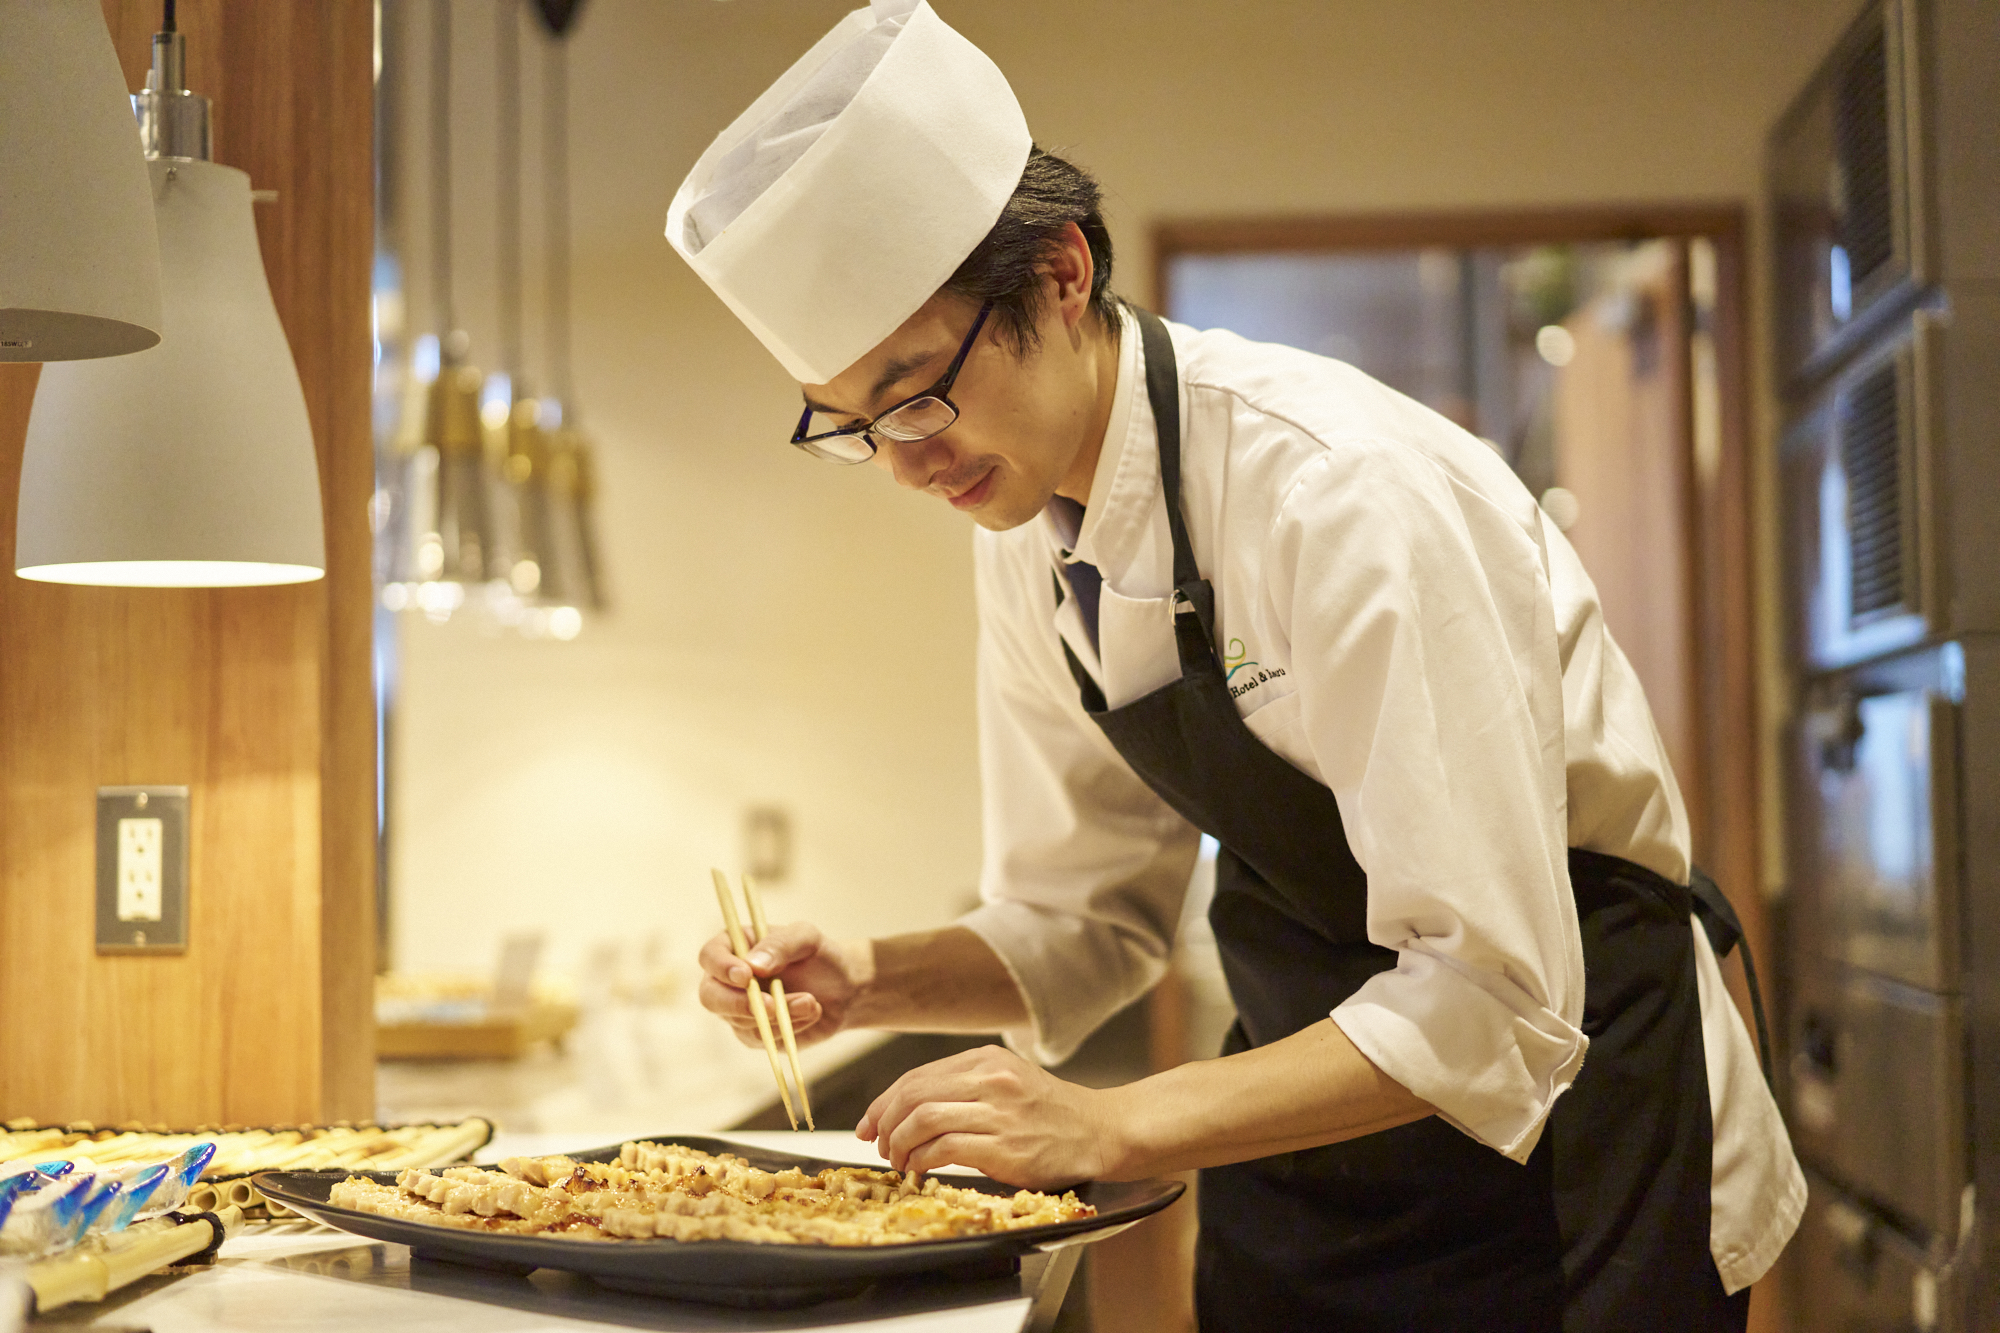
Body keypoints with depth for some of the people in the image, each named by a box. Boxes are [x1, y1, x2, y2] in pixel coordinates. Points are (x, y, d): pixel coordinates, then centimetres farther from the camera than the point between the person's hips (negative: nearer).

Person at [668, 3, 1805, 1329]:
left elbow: (1491, 1002, -31)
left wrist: (1113, 1127, -35)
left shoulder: (1347, 495, -30)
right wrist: (873, 982, -14)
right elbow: (1085, 921, 4)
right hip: (1313, 1119, 6)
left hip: (1565, 1115, -6)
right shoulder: (1025, 534, -5)